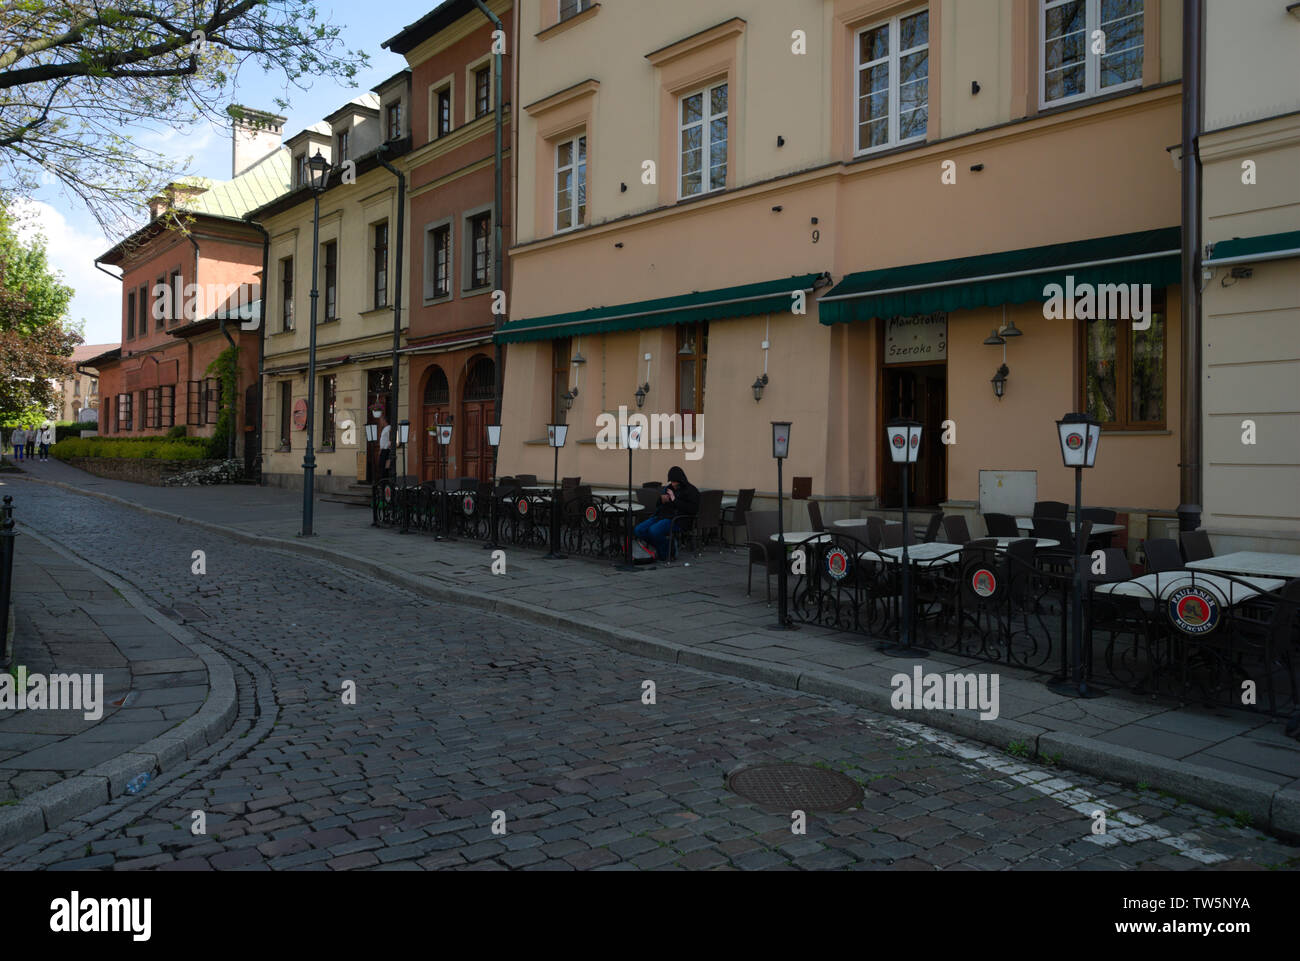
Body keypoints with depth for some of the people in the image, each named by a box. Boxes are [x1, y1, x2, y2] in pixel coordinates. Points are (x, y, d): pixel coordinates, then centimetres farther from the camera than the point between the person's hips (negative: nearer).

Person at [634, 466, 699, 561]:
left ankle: (665, 551, -5)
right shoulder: (669, 488, 18)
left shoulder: (691, 490, -2)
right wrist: (662, 500, 2)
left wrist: (675, 500, -16)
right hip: (662, 516, 8)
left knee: (654, 531, -33)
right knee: (639, 530, -12)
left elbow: (693, 509, -17)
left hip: (677, 520, -8)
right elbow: (658, 506, 27)